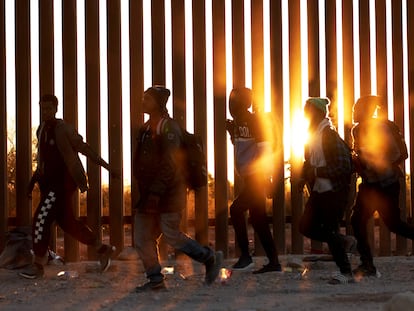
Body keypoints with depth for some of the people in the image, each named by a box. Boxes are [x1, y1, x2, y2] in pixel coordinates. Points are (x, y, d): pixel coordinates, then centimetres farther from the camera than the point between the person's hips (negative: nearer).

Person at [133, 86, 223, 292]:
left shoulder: (169, 129, -13)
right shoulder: (146, 129, 15)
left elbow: (169, 164, -20)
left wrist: (156, 192, -26)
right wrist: (144, 191, 15)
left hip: (168, 194, -9)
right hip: (149, 194, 9)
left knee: (171, 235, -9)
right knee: (142, 238, 3)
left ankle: (210, 258, 8)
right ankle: (155, 279, 9)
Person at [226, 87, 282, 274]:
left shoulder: (254, 120, -12)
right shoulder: (238, 122, 14)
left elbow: (265, 150, -17)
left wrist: (266, 177, -22)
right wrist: (232, 132, 11)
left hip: (256, 177, -9)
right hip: (248, 178, 9)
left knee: (236, 209, -16)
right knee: (258, 220, 8)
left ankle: (245, 256, -12)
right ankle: (274, 262, 11)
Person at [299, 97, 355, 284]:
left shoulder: (330, 136, -15)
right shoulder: (312, 136, 10)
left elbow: (343, 167, -20)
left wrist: (316, 172, -23)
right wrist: (305, 176, 3)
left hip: (335, 192, -8)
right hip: (318, 191, 8)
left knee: (329, 231, -4)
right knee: (306, 227, 4)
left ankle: (346, 273, 9)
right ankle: (343, 241, 22)